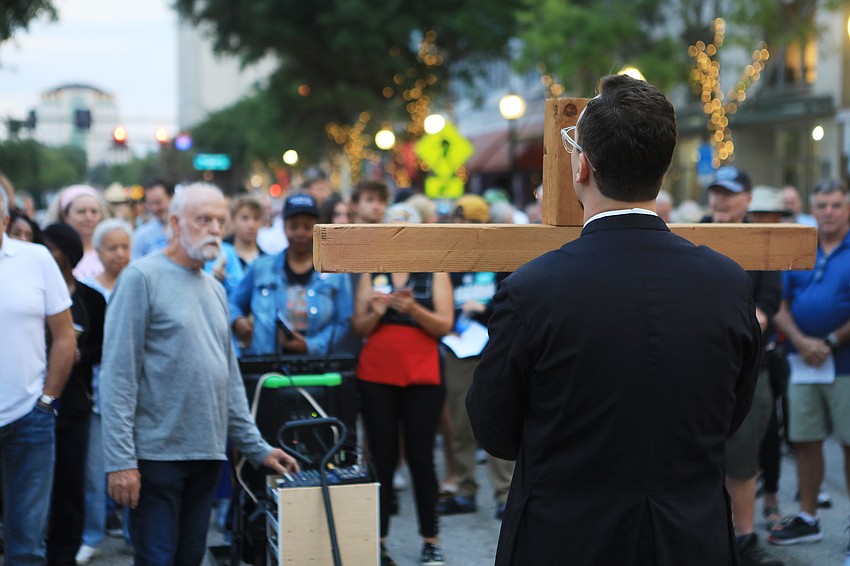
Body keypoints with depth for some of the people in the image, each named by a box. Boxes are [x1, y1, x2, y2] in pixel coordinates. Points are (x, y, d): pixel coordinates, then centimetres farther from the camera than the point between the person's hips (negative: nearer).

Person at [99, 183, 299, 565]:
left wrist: (256, 448, 15)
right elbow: (118, 375, -12)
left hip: (207, 455, 7)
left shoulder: (214, 289, 16)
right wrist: (120, 459, -17)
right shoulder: (141, 278, -7)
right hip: (157, 453, -7)